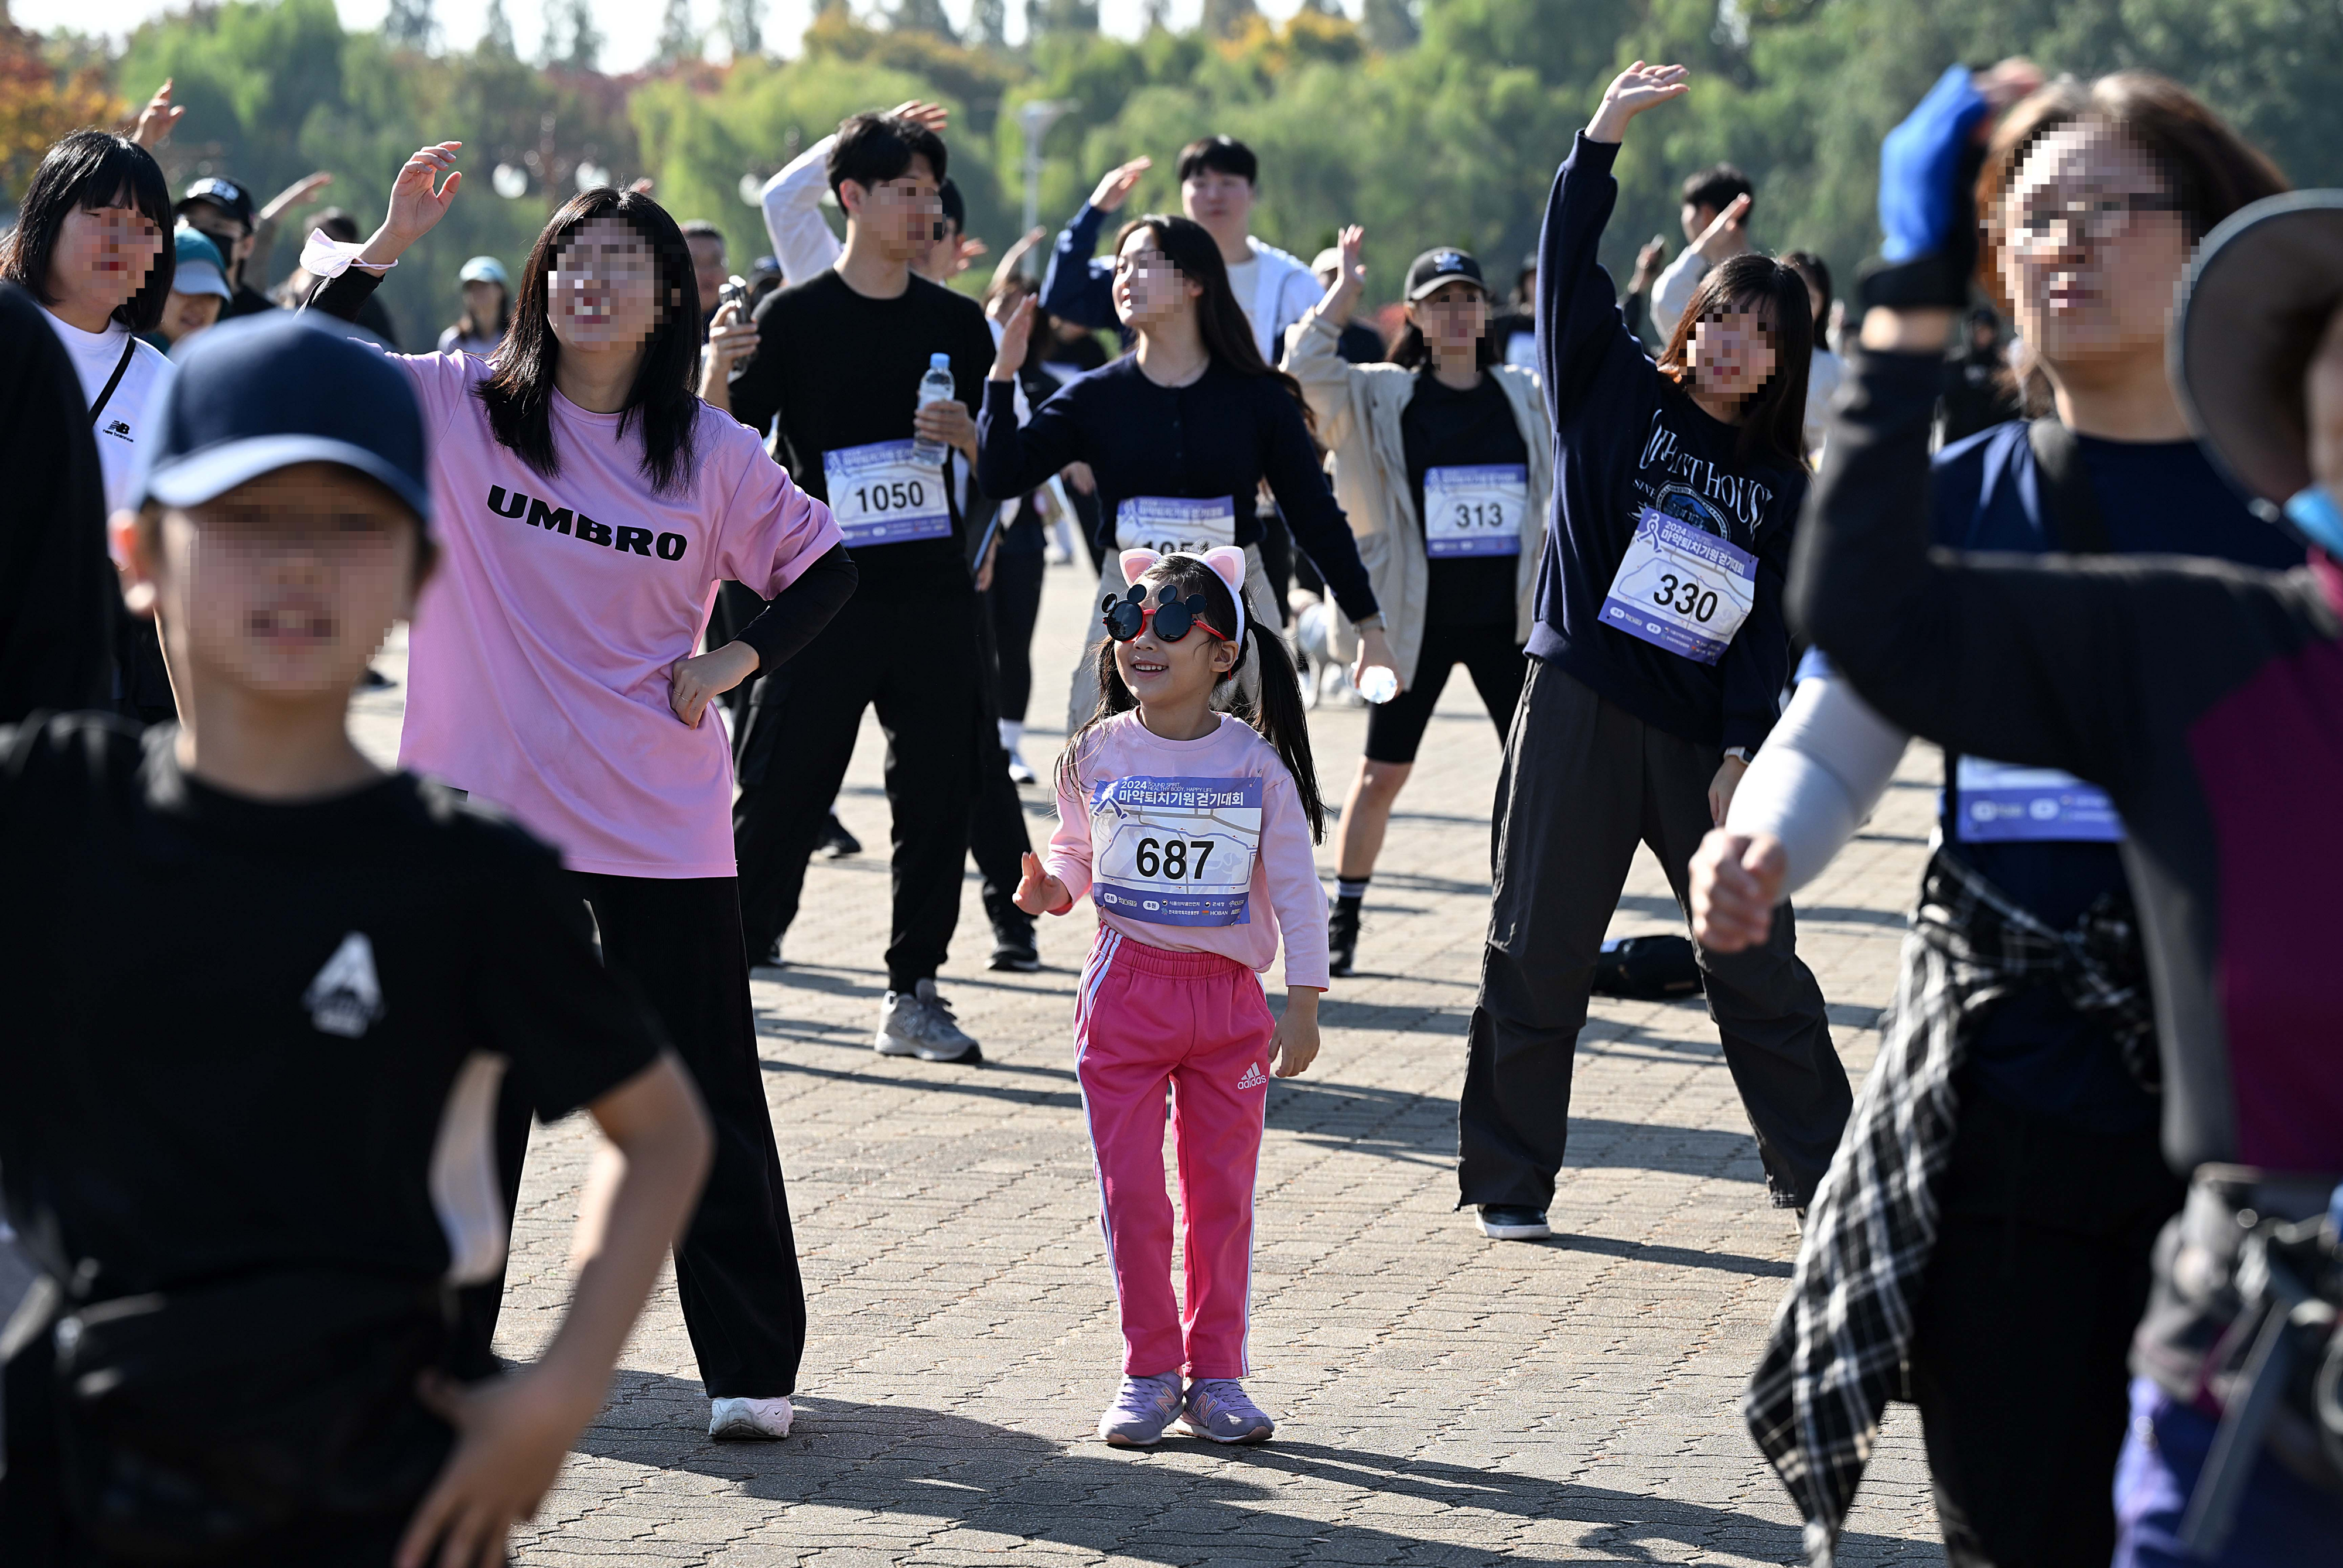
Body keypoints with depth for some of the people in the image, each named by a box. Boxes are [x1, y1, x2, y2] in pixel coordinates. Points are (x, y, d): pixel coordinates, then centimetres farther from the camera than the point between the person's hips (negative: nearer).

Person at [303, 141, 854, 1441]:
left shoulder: (712, 457, 0)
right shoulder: (459, 408, -1)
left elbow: (824, 567, 12)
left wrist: (737, 661, -3)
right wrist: (386, 247, -16)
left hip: (661, 823, 0)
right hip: (488, 809, 1)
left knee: (705, 1098, 2)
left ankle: (752, 1365, 10)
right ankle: (440, 1346, 22)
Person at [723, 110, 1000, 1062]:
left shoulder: (957, 323, 10)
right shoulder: (793, 318, 0)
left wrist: (968, 436, -6)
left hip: (936, 592, 3)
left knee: (939, 795, 3)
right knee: (781, 795, -3)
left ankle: (912, 993, 13)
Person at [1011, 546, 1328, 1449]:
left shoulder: (1256, 763, -5)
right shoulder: (1097, 755, -1)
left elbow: (1295, 887, -2)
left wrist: (1304, 1004, -5)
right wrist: (1053, 887, -8)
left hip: (1229, 1001, -1)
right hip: (1126, 992, 1)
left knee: (1222, 1195, 5)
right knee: (1132, 1196, 1)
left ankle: (1216, 1375, 15)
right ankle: (1148, 1373, 12)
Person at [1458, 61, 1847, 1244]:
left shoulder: (1781, 487, 10)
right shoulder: (1615, 396, 5)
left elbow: (1773, 627, 4)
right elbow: (1570, 269, -6)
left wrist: (1743, 748, -8)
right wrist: (1603, 139, -17)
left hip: (1704, 733, 2)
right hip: (1579, 706, -2)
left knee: (1754, 952, 4)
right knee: (1538, 948, 1)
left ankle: (1821, 1173, 15)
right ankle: (1510, 1180, 10)